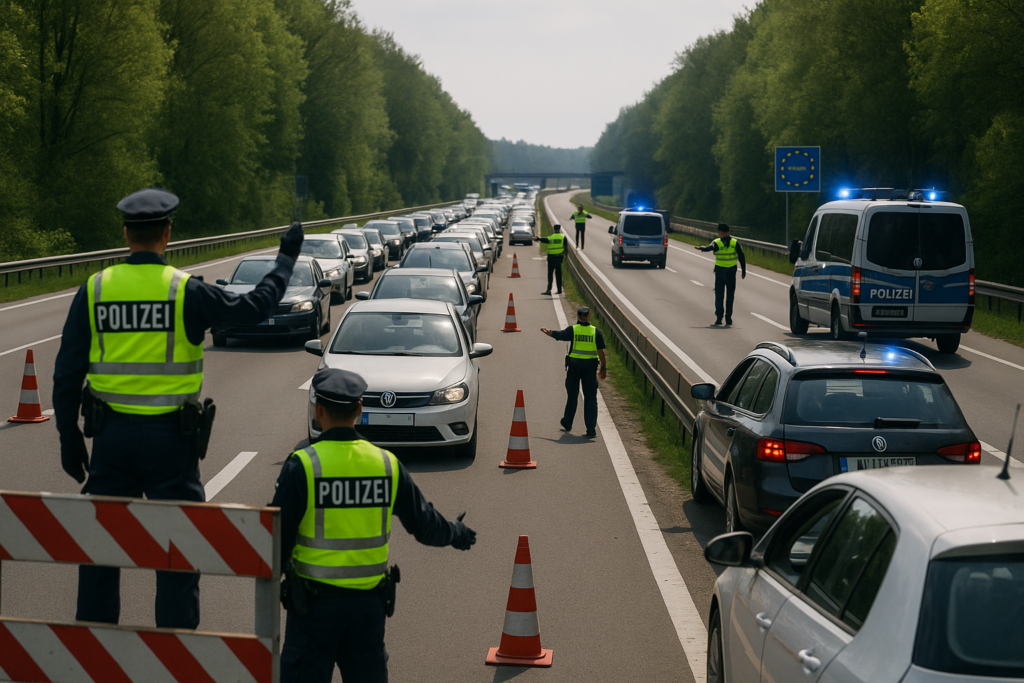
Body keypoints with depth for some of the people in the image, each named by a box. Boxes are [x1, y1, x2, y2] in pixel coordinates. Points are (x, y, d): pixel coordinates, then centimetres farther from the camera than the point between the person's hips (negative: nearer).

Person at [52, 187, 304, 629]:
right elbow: (255, 307, 0)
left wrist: (68, 435, 10)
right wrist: (287, 257, 13)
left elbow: (67, 372, 2)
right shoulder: (185, 291, -9)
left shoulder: (94, 290, -1)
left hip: (111, 433, 3)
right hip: (170, 438, -3)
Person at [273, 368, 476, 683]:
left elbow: (279, 535, -11)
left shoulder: (302, 464, -12)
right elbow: (425, 524, 10)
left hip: (314, 602, -4)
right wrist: (457, 534, 30)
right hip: (370, 602, 4)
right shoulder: (387, 463, 0)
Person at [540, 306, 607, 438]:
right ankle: (591, 428, -3)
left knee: (572, 396, 14)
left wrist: (545, 331, 26)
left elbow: (556, 334, 6)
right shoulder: (596, 332, -4)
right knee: (590, 397, 4)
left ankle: (567, 424, 26)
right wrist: (603, 367, 4)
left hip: (574, 365, 0)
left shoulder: (572, 330, -6)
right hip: (590, 366, 0)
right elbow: (601, 351, -5)